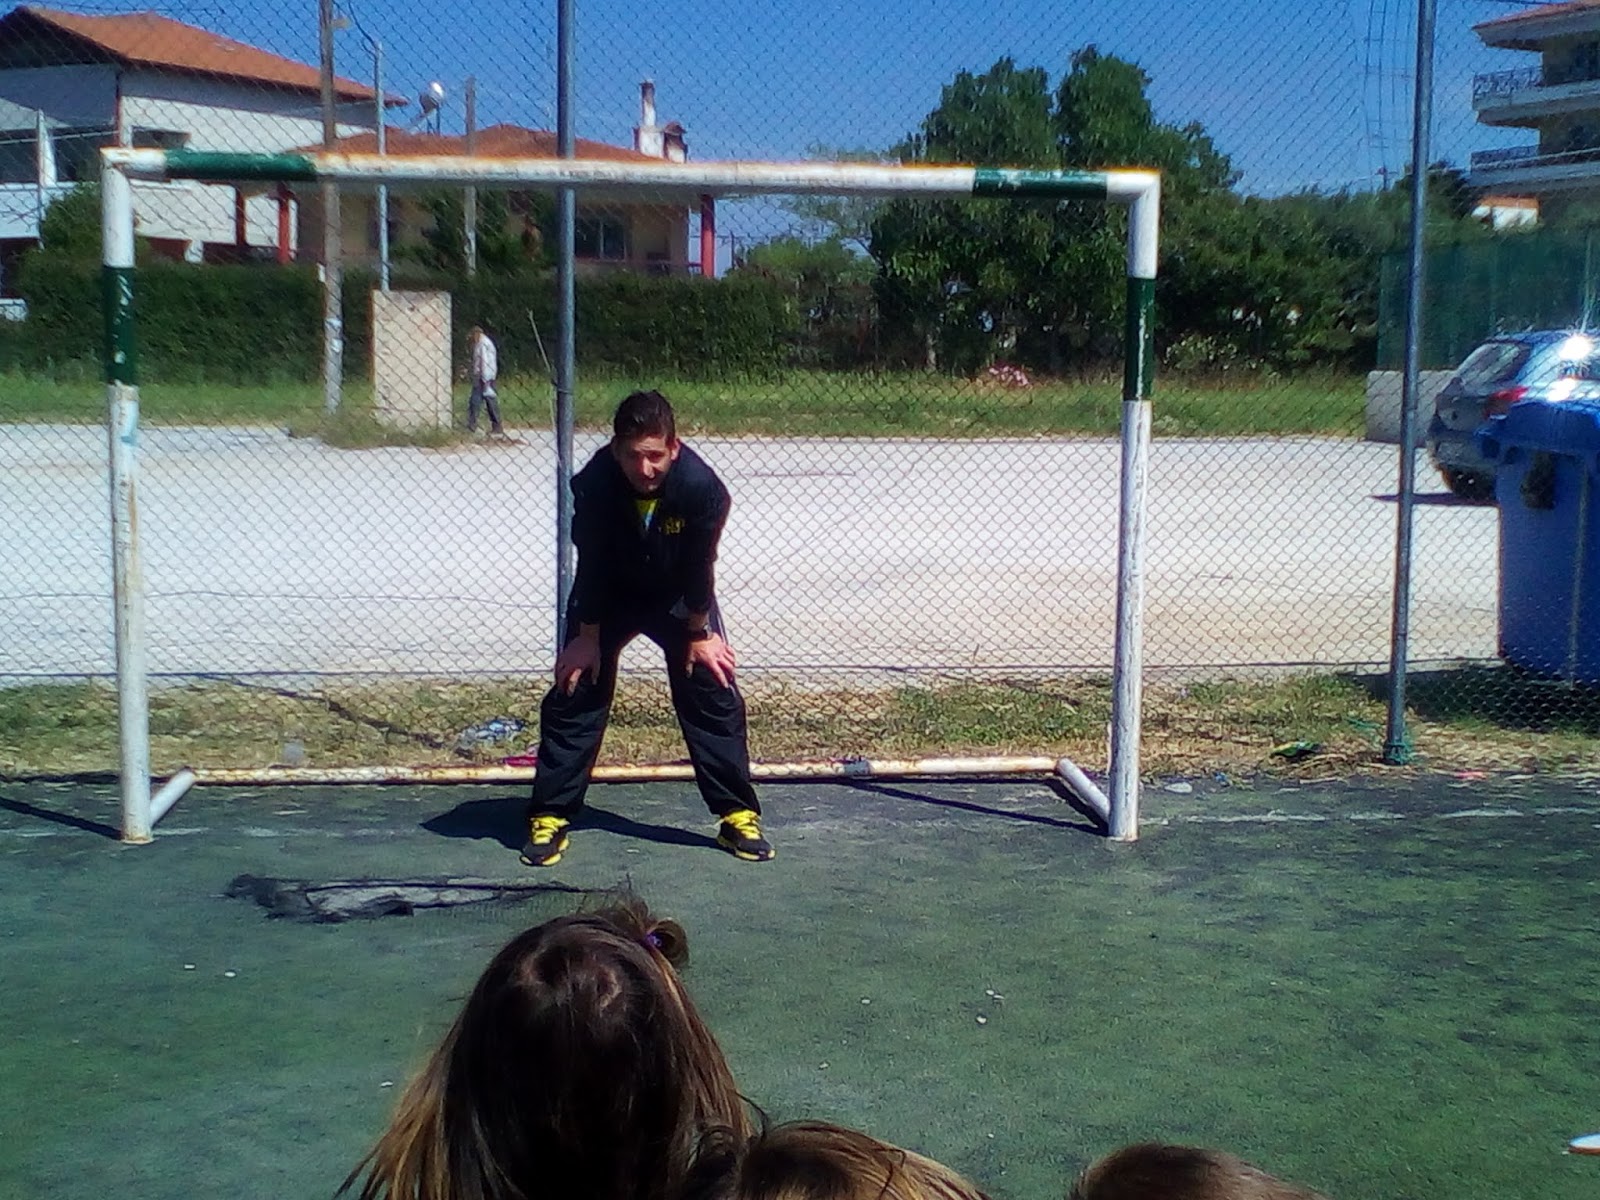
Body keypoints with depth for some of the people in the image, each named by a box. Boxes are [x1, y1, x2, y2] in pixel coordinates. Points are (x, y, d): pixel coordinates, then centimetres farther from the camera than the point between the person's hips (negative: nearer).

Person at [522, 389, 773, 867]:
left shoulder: (702, 487, -33)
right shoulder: (593, 485, -32)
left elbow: (699, 567, -19)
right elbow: (591, 567, -19)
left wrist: (698, 634, -8)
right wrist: (588, 637, -10)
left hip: (679, 596, 0)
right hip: (609, 594, 0)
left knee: (714, 693, -3)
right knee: (574, 692, -4)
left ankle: (739, 816, 7)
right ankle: (549, 818, 6)